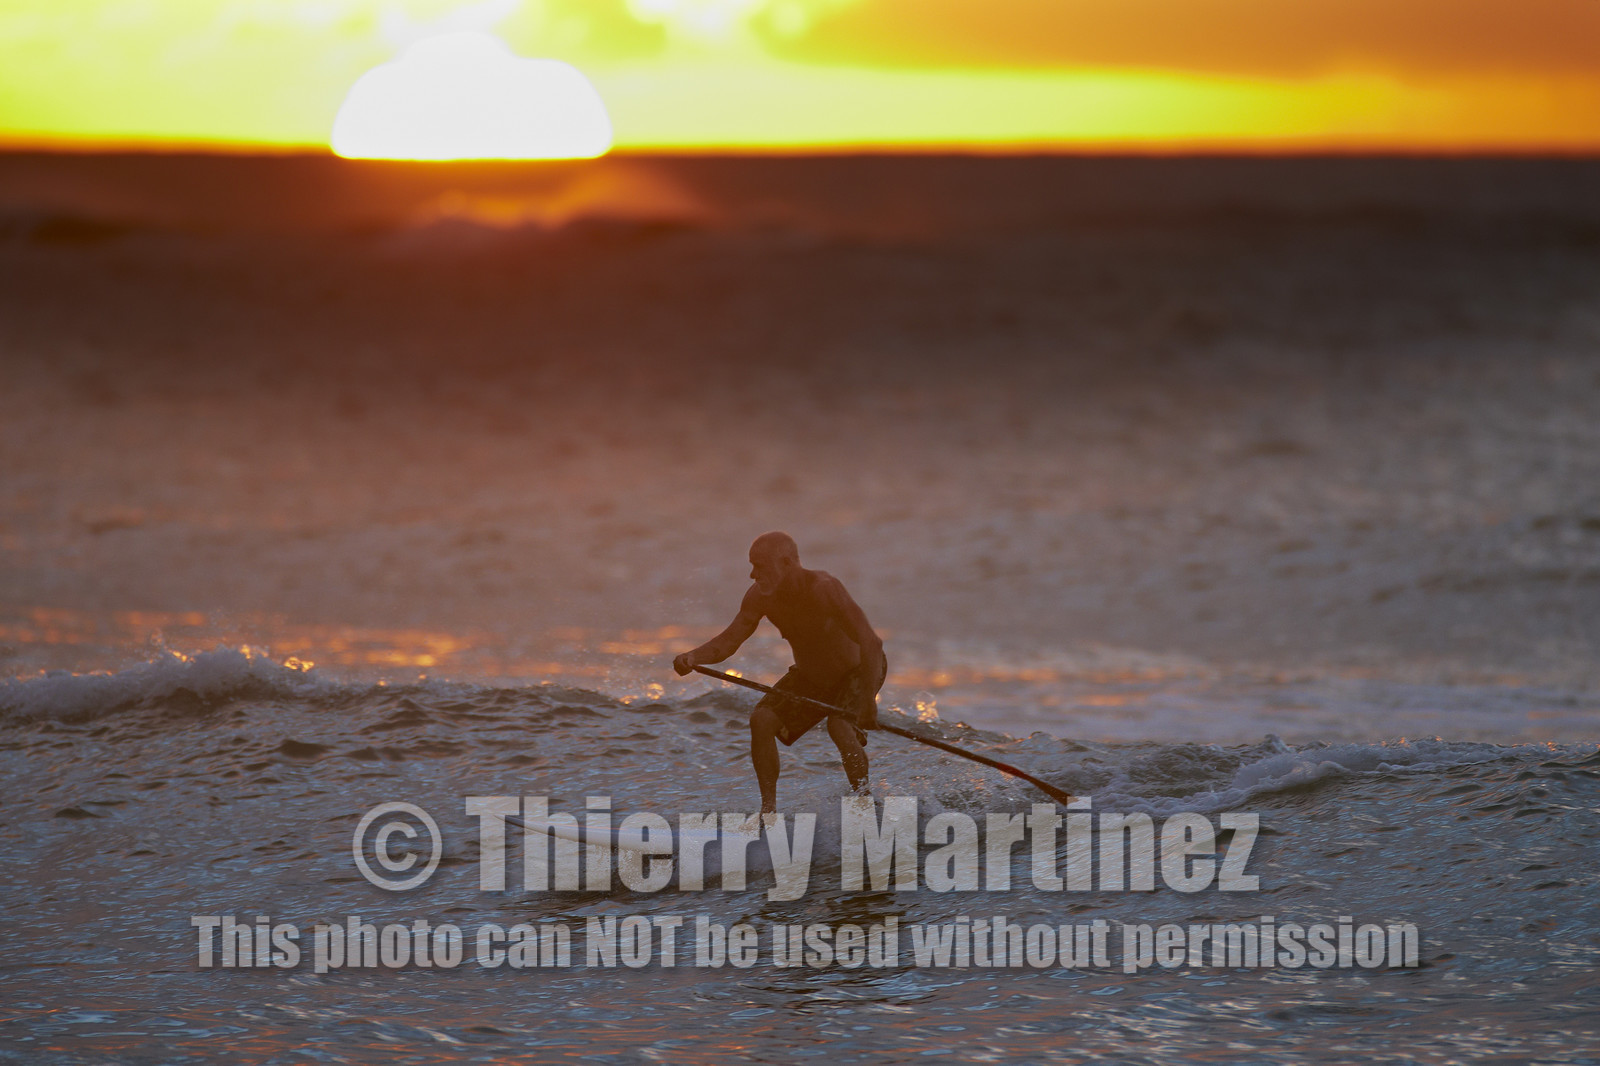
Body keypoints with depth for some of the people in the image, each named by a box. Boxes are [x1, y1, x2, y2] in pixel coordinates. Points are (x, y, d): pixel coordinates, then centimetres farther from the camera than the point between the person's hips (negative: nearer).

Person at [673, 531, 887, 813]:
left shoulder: (822, 588, -36)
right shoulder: (760, 596, -17)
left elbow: (869, 642, -39)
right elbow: (730, 639, -17)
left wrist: (869, 703, -42)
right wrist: (693, 657, -38)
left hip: (859, 669, -6)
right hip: (811, 674, 6)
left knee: (840, 726, -31)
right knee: (762, 720, -12)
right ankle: (769, 808, -2)